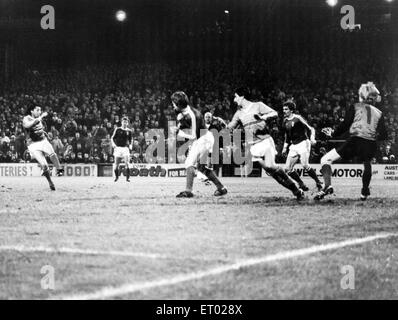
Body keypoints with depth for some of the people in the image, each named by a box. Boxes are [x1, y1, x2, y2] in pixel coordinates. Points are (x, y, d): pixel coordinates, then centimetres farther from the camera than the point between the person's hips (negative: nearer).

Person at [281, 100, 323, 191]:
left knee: (305, 165, -23)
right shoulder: (285, 121, 13)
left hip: (303, 143, -7)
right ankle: (301, 184, 9)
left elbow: (310, 129, -8)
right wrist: (285, 147, 18)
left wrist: (312, 138, -25)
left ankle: (318, 183, -8)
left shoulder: (298, 118, -7)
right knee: (288, 169, -4)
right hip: (293, 146, 7)